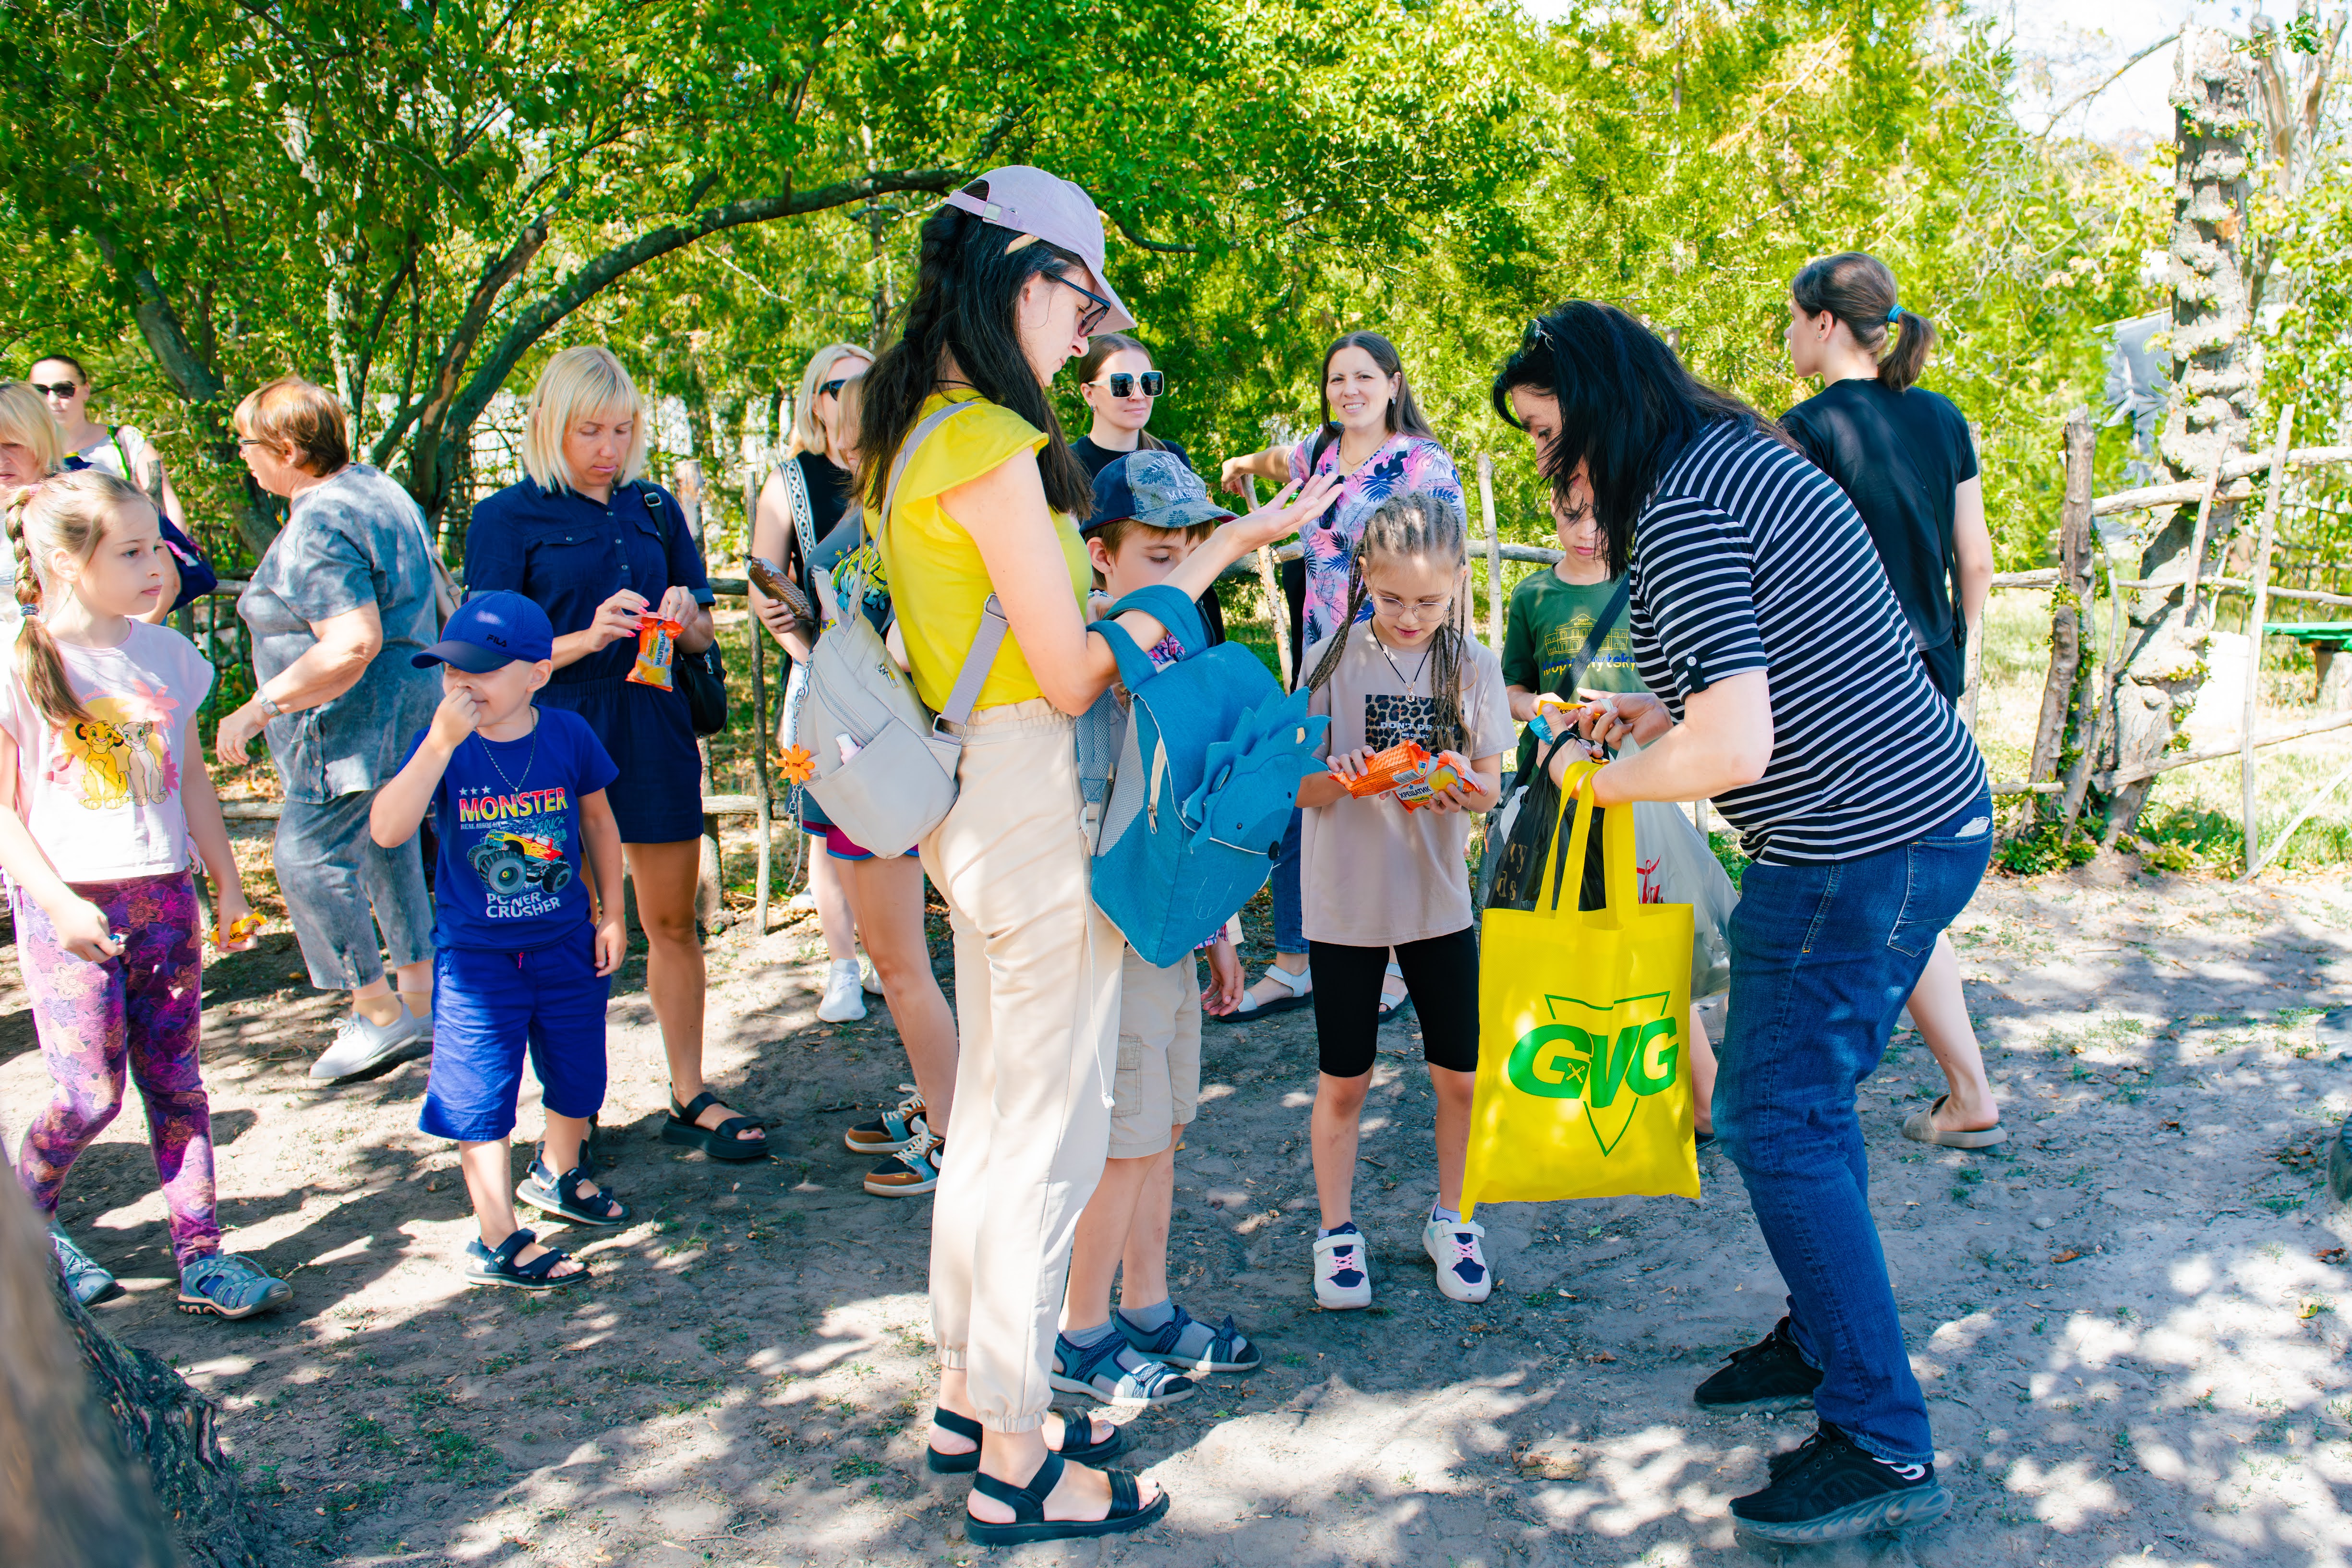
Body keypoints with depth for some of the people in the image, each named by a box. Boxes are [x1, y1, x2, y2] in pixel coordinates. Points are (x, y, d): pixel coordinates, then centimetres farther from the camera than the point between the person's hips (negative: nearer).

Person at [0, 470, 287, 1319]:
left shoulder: (166, 653, 7)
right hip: (70, 910, -4)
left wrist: (227, 885, 14)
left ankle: (201, 1254, 12)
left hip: (163, 895, 4)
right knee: (90, 1093, -4)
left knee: (175, 1080, 6)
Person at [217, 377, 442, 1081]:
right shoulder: (375, 488, 12)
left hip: (352, 722, -11)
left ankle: (378, 1011, 4)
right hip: (403, 710, 11)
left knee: (309, 855, -3)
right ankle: (421, 1003, 25)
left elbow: (352, 645, -30)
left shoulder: (318, 530, -21)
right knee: (387, 850, 17)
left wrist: (259, 707, -23)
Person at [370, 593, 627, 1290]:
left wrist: (610, 915, 8)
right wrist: (441, 742, -36)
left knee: (578, 1078, 17)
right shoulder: (440, 744, -13)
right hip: (475, 953, -2)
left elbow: (599, 821, 7)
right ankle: (498, 1240, 12)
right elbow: (387, 829, -28)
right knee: (479, 1096, -1)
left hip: (567, 944, 2)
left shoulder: (567, 735, -8)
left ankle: (558, 1174, 46)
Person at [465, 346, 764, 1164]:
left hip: (655, 734, 4)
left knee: (673, 923, 8)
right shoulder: (507, 518, -1)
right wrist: (586, 639, -21)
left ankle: (690, 1097, 19)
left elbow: (704, 634, 15)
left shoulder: (655, 507, 11)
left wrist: (686, 616, -8)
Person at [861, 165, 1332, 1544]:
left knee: (995, 1113, 19)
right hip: (1036, 803, -10)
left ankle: (973, 1398, 33)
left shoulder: (916, 435, 12)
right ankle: (1017, 1467, 14)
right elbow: (1072, 677, -18)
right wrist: (1217, 555, -11)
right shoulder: (993, 446, -18)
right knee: (1050, 1134, 1)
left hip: (972, 797, 10)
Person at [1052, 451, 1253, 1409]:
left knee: (1162, 1124, 15)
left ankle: (1147, 1311, 29)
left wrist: (1218, 928, 19)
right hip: (1111, 928, -8)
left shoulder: (1183, 653, 11)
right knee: (1125, 1136, 0)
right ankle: (1081, 1337, 15)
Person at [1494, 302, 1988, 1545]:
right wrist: (1664, 714, 14)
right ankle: (1826, 1337, 35)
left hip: (1860, 854, -10)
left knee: (1780, 1126, -3)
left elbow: (1732, 749, -29)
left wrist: (1604, 777, -11)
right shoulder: (1747, 457, 13)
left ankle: (1884, 1447, 5)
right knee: (1799, 1096, 20)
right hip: (1933, 810, 10)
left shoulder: (1679, 514, -20)